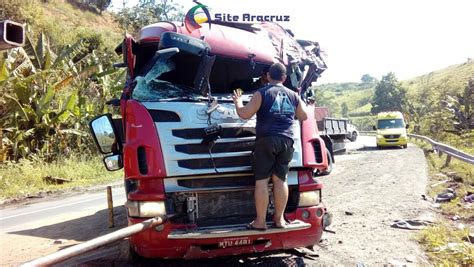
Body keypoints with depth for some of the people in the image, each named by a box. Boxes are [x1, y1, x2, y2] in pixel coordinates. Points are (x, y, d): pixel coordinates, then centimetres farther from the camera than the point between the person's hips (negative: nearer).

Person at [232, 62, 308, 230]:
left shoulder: (261, 93, -2)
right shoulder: (293, 95, 13)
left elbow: (244, 114, -7)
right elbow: (304, 117, 23)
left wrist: (237, 102, 12)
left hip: (266, 140, -4)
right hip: (286, 141, 4)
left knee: (262, 180, -1)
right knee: (280, 179, 8)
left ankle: (260, 221, 0)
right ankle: (279, 219, 13)